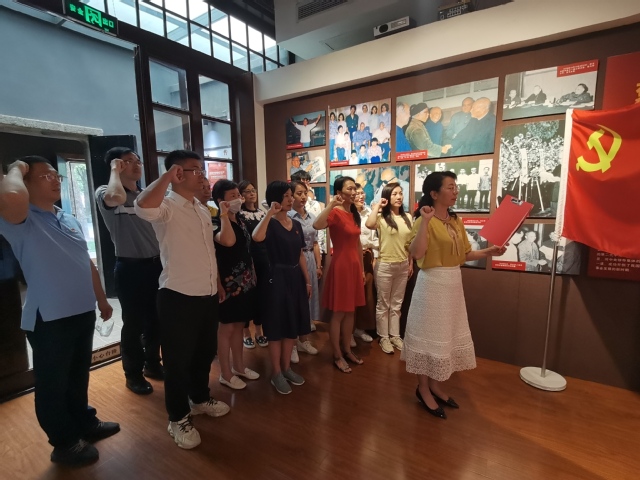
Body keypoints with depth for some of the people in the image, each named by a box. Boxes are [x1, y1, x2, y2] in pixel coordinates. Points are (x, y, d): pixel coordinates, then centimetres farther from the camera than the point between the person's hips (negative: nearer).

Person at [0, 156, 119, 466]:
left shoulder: (70, 220, 10)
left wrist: (101, 299, 19)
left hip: (82, 311, 7)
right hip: (49, 318, -7)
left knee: (79, 375, 24)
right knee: (53, 383, 12)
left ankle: (85, 422, 43)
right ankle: (64, 443, 31)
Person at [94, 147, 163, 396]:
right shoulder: (104, 193, -8)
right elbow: (117, 197, -34)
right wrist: (115, 170, -16)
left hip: (155, 264, 6)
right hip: (130, 267, -5)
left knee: (155, 320, 17)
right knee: (133, 323, 8)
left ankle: (152, 364, 37)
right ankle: (133, 373, 28)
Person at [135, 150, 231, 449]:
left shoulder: (202, 209, 13)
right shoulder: (166, 207, -13)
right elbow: (143, 206, -39)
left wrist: (217, 282, 17)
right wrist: (168, 175, -30)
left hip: (207, 296, 8)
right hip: (178, 298, -8)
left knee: (205, 353, 22)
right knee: (178, 360, 9)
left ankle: (200, 399, 45)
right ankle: (178, 419, 30)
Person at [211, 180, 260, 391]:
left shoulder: (240, 219, 10)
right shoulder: (215, 222, -13)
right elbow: (228, 241, -37)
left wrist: (252, 275, 14)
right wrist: (224, 215, -26)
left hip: (245, 280, 7)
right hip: (228, 282, -7)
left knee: (239, 325, 17)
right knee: (227, 327, 6)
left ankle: (239, 366, 32)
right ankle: (225, 374, 21)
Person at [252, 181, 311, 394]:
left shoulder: (296, 224, 9)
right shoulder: (270, 224, -10)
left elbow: (300, 255, 12)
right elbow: (257, 237, -35)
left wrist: (307, 280, 10)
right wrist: (270, 213, -26)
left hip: (295, 278, 7)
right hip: (277, 278, -6)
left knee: (293, 326, 15)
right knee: (277, 328, 5)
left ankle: (287, 368, 33)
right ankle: (276, 374, 23)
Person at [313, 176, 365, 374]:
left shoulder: (354, 214, 11)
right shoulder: (335, 213, -13)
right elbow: (316, 225, -36)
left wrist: (362, 268, 17)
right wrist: (331, 204, -32)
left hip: (354, 265, 8)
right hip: (340, 265, -8)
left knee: (350, 311, 17)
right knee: (338, 313, 4)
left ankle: (347, 350, 32)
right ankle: (337, 356, 19)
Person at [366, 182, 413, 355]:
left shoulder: (407, 218, 6)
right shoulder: (381, 217, -9)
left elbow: (410, 243, 11)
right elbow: (369, 225, -33)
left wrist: (411, 263, 11)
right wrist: (376, 206, -18)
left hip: (402, 266, 5)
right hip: (385, 265, -5)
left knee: (397, 304, 16)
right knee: (383, 304, 8)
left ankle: (395, 335, 29)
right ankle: (384, 337, 21)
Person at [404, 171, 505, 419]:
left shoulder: (457, 222, 9)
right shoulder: (425, 221, -13)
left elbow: (464, 254, 13)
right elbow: (416, 253, -27)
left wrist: (488, 252, 0)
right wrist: (424, 220, -28)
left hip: (453, 284, 8)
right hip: (432, 284, -8)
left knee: (446, 334, 16)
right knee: (429, 334, 4)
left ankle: (436, 385, 34)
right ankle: (423, 388, 23)